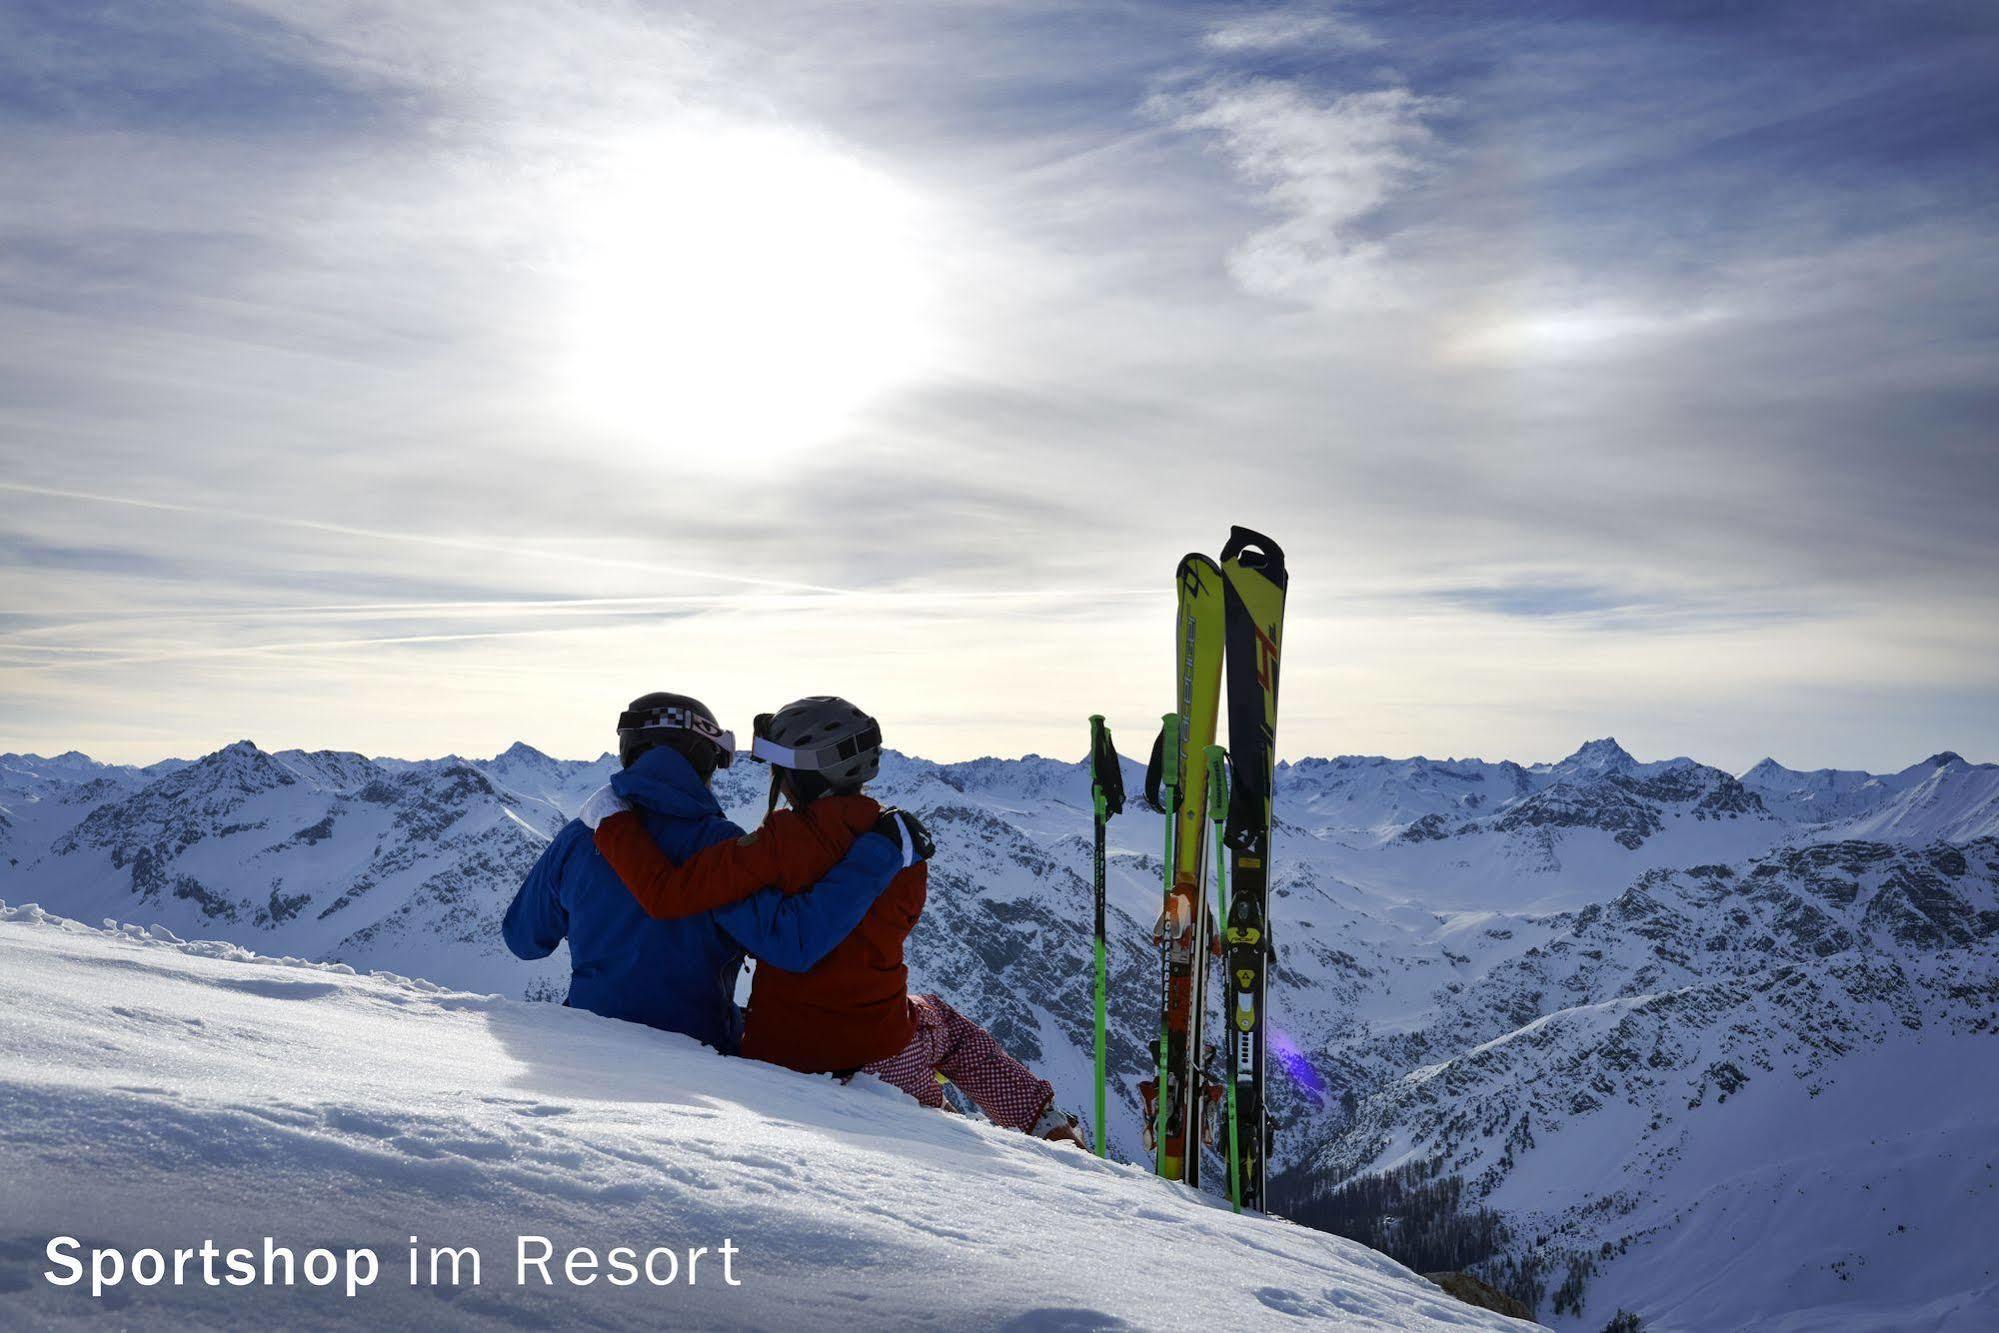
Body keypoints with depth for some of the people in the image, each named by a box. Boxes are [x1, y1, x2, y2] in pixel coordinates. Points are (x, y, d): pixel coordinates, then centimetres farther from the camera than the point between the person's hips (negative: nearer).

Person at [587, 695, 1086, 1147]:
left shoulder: (783, 841, -19)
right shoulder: (903, 845, -3)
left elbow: (667, 894, -21)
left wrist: (614, 821, -8)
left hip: (780, 1051, -2)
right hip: (881, 1050, 3)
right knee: (943, 1020, 35)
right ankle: (1048, 1125, 27)